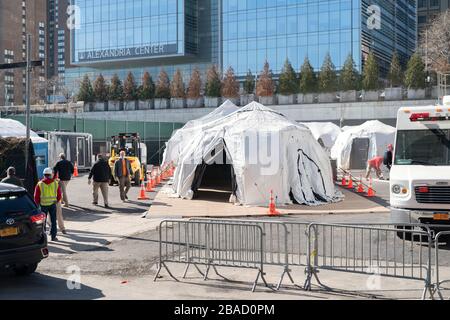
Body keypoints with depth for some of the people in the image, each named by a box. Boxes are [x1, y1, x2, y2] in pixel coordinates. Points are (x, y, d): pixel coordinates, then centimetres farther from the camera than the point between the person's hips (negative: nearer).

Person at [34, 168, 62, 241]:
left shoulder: (40, 184, -4)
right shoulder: (56, 183, -1)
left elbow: (36, 197, 0)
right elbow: (59, 195, 5)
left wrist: (38, 203, 16)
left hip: (43, 205, 0)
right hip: (53, 204, 0)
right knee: (53, 221, 9)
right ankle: (53, 236, 10)